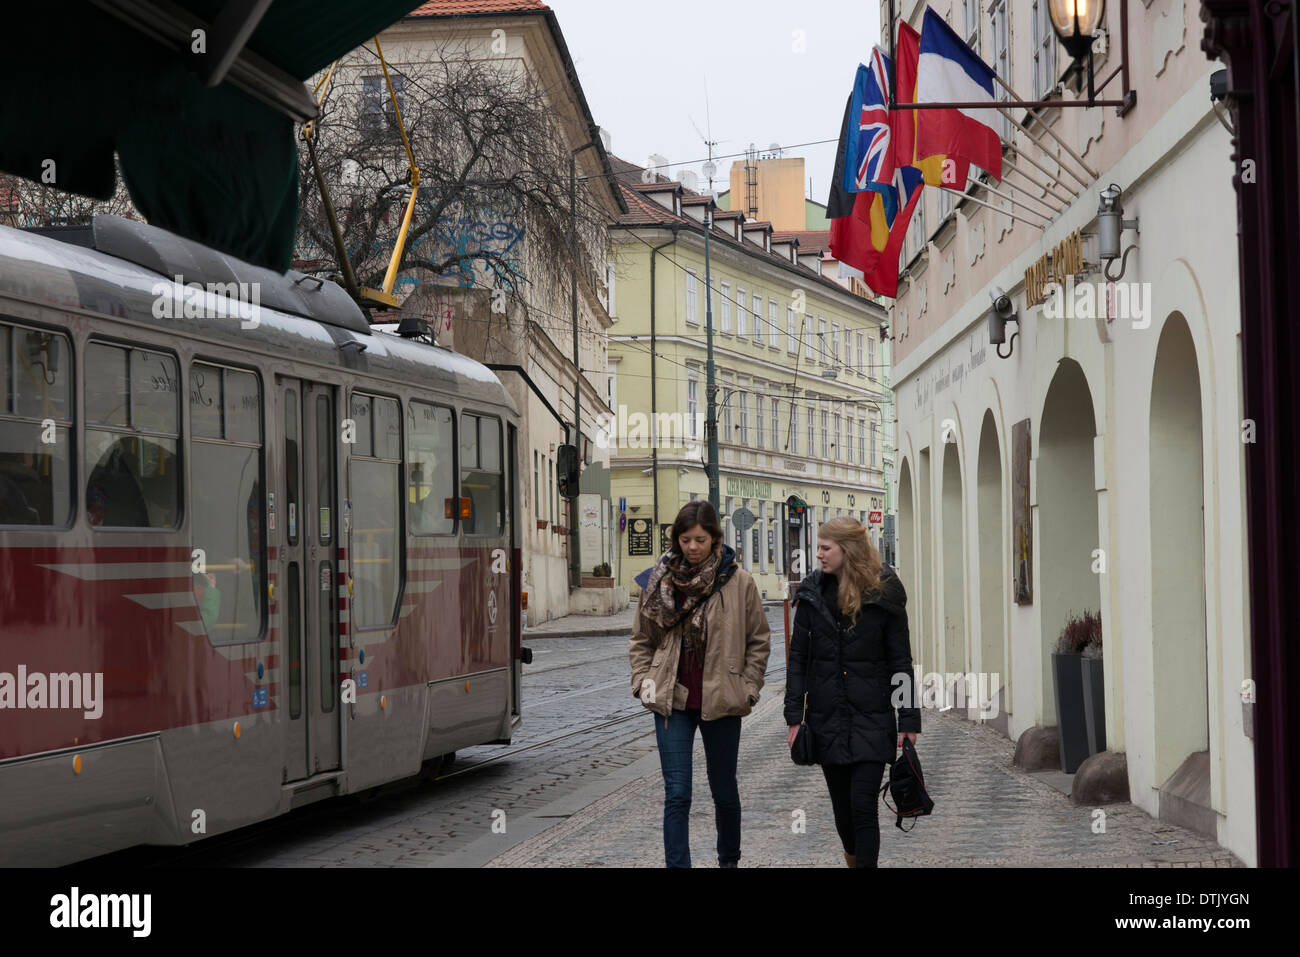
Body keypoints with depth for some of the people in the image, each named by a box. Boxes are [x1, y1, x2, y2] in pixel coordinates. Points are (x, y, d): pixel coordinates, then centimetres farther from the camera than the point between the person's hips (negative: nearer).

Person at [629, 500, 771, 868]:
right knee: (676, 795, -4)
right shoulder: (659, 582, 1)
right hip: (672, 701, 1)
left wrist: (747, 689, -2)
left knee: (724, 790, 14)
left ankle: (729, 860, 35)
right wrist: (643, 681, 1)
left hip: (721, 703, -1)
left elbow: (759, 640, 3)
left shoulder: (739, 582, -5)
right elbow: (641, 640, 12)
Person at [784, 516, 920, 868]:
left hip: (872, 719, -3)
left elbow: (900, 661, -1)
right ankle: (854, 858, 34)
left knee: (863, 805, -10)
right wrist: (794, 716, 0)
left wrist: (908, 720, -4)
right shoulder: (812, 592, 3)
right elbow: (798, 658, 5)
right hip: (827, 718, 3)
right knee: (842, 806, 11)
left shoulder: (884, 593, -3)